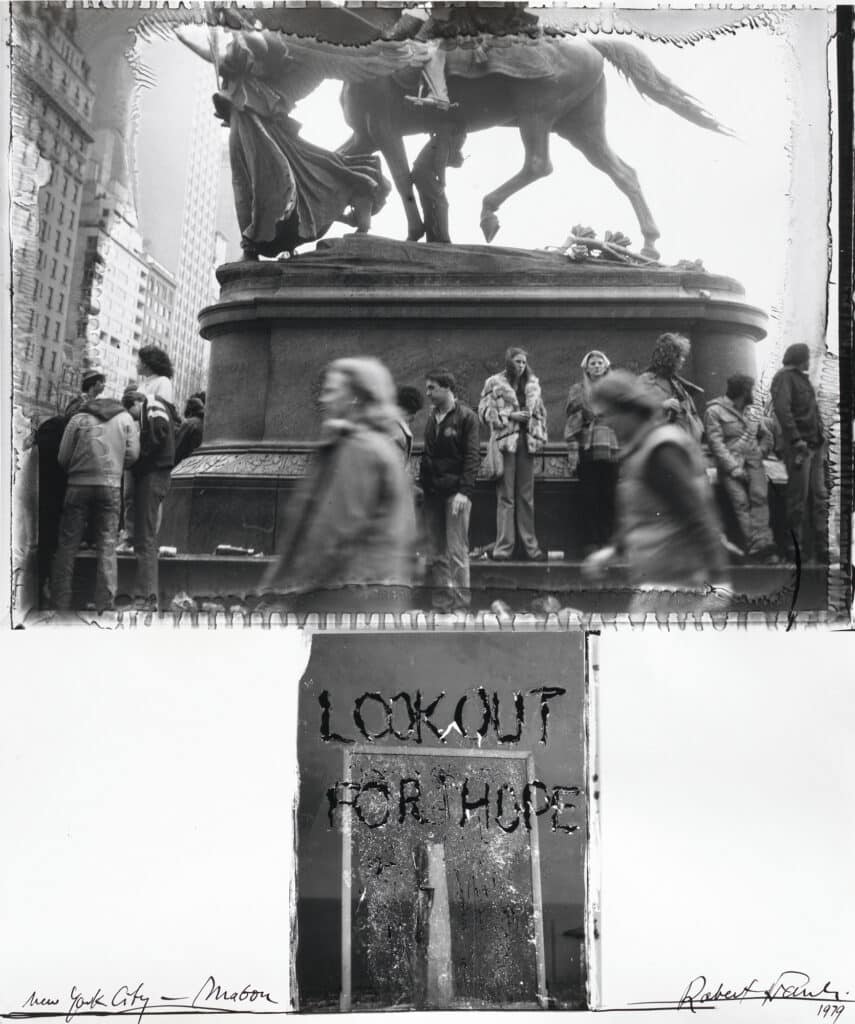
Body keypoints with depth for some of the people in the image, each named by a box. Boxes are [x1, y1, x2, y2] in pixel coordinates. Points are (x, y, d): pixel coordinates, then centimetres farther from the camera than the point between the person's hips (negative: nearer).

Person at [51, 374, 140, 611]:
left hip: (78, 485, -1)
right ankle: (105, 604, 3)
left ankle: (61, 603, 9)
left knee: (67, 544, 7)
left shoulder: (78, 418, -2)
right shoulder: (125, 419, 3)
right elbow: (133, 454, 0)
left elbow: (62, 458, -1)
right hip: (111, 487, 1)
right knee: (107, 545, 5)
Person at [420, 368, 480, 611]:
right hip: (432, 492, 6)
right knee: (435, 552, 7)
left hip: (455, 492, -6)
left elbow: (473, 456, -10)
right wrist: (421, 485, 12)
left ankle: (460, 605, 2)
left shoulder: (466, 417, -4)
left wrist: (464, 491, -18)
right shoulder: (431, 417, 15)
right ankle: (440, 603, 14)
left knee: (457, 552, -4)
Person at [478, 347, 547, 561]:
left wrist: (540, 437, 9)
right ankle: (503, 546, -1)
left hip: (526, 442, 4)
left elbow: (540, 413, 19)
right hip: (505, 441, -4)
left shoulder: (533, 384, 15)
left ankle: (530, 545, 10)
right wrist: (510, 416, -12)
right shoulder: (494, 383, 2)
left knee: (526, 497, 6)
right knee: (506, 496, -4)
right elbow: (484, 411, -4)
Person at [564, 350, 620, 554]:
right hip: (587, 448, -2)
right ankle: (590, 543, 1)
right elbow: (572, 422, 2)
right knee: (589, 498, -4)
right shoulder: (578, 390, 8)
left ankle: (606, 543, 4)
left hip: (612, 448, 2)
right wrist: (572, 450, -7)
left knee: (609, 498, -1)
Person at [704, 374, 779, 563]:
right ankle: (756, 546, -33)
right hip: (730, 466, -4)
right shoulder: (714, 411, 3)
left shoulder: (750, 412, 23)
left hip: (753, 464, 4)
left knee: (759, 496, -24)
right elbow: (716, 443, -7)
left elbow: (767, 436, 30)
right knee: (741, 501, -25)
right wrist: (734, 467, -16)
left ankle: (762, 545, -35)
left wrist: (760, 453, 10)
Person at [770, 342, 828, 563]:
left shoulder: (803, 379, 23)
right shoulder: (784, 377, -6)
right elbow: (782, 409, -19)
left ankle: (820, 547, 12)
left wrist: (821, 438, 14)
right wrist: (796, 439, -24)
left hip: (815, 445, 9)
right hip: (798, 446, -9)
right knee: (798, 498, -5)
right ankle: (795, 548, 3)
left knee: (819, 496, 7)